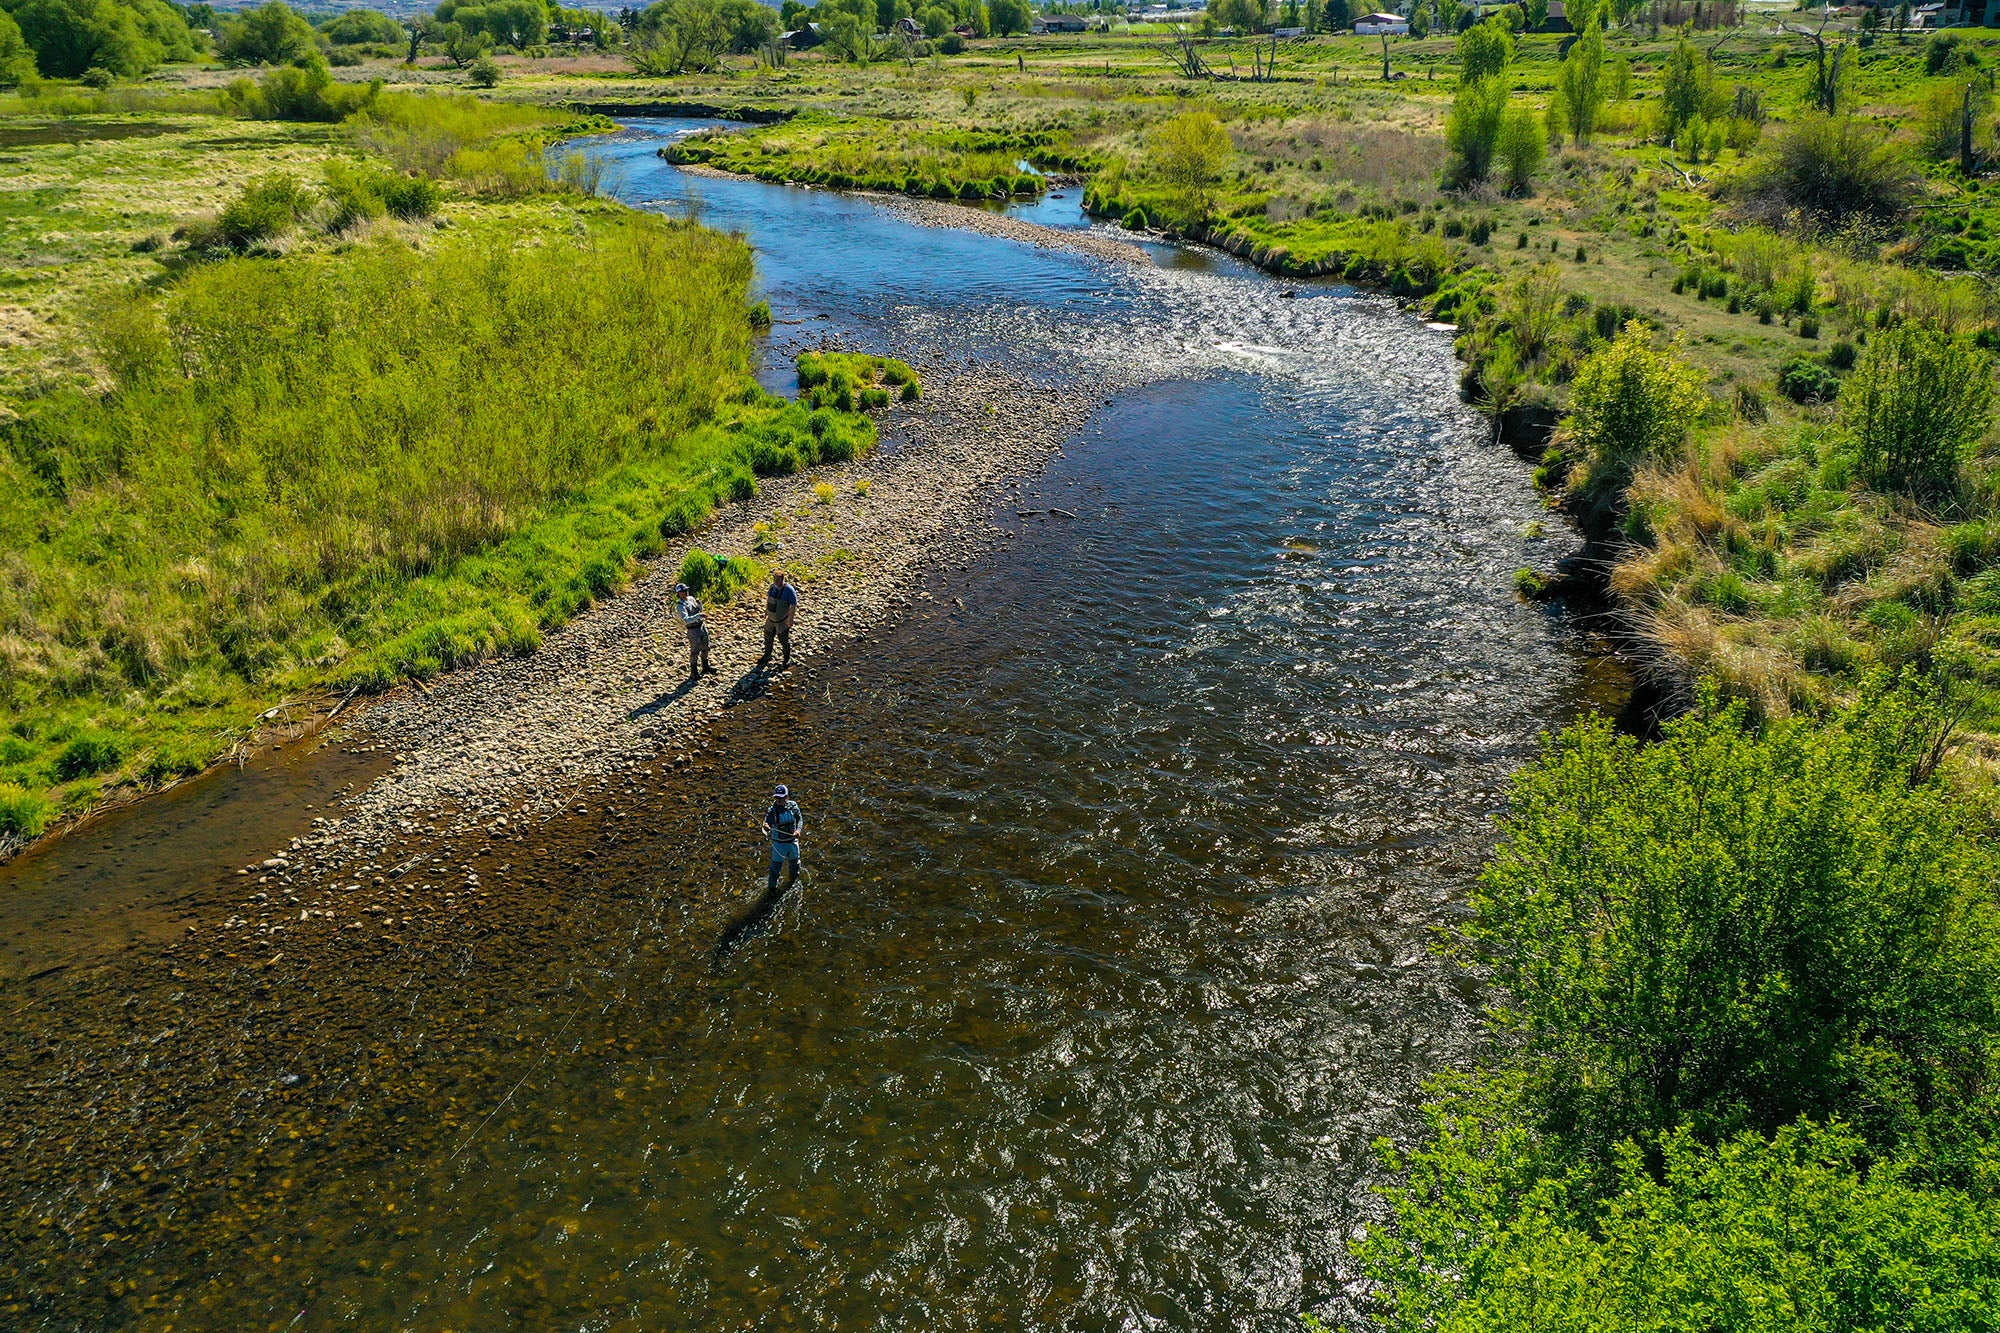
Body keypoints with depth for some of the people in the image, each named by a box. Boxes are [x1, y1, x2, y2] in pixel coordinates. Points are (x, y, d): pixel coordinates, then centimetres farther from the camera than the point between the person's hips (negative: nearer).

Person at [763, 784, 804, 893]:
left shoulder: (793, 806, -11)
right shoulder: (772, 810, -19)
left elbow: (800, 819, 3)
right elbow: (767, 823, -25)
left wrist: (798, 829, -14)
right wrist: (766, 827, -49)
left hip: (793, 841, 3)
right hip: (779, 843, -3)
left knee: (794, 862, 24)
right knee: (775, 866, 0)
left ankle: (793, 878, 53)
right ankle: (772, 888, 19)